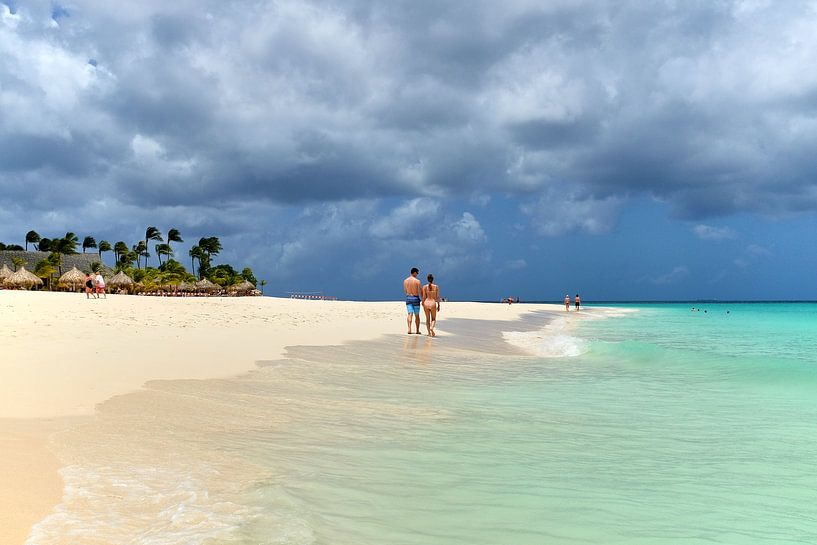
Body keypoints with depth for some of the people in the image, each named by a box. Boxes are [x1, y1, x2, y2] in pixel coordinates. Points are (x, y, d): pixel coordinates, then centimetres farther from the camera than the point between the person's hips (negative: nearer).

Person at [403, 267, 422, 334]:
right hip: (415, 298, -3)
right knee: (417, 315, 9)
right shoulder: (417, 281, -11)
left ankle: (409, 328, -19)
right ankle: (417, 330, 17)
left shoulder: (405, 281, 2)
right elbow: (419, 291, -9)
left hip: (408, 298, 3)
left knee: (410, 314, -1)